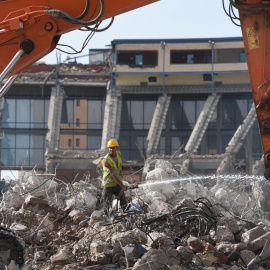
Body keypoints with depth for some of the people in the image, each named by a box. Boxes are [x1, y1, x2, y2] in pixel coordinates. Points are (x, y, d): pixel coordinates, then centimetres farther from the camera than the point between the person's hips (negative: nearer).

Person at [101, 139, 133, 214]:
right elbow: (113, 174, -28)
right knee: (107, 206, 2)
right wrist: (122, 186, -32)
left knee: (124, 204, 1)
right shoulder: (106, 160, -24)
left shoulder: (119, 155, -3)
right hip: (108, 185, -5)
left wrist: (127, 168, -13)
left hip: (118, 184, 5)